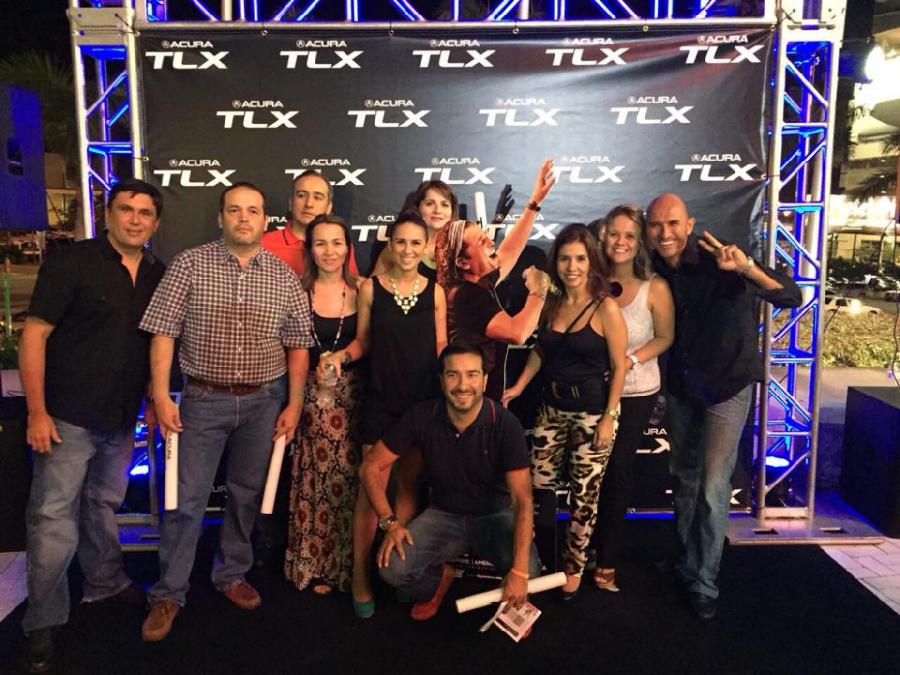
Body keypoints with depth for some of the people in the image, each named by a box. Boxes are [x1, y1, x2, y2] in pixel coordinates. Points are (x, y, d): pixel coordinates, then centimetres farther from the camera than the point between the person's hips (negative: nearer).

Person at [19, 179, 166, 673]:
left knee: (104, 506, 22)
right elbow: (34, 337, -11)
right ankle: (43, 624, 16)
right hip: (68, 417, -5)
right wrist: (37, 412, -15)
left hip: (122, 419, 5)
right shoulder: (71, 263, -10)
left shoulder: (158, 275, 6)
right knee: (53, 519, 1)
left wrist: (153, 401, 11)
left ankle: (106, 582, 41)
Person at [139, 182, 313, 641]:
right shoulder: (189, 264, -3)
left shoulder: (284, 277, 2)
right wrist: (161, 396, -10)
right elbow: (163, 332, -5)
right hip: (203, 399, -2)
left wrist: (294, 404, -1)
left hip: (264, 400, 2)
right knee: (186, 499, 3)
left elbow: (298, 344, 4)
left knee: (247, 493, 14)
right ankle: (168, 594, 19)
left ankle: (232, 575, 33)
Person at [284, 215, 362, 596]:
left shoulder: (360, 291, 2)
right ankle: (312, 564, 23)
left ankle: (344, 564, 22)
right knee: (313, 479, 6)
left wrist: (339, 358, -9)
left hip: (350, 393, 1)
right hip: (309, 393, 0)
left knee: (347, 476, 4)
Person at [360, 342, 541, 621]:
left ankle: (514, 600, 10)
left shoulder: (505, 424, -21)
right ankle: (439, 578, 14)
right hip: (443, 514, 2)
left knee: (529, 571, -30)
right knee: (393, 568, -22)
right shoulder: (422, 417, -15)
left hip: (495, 515, -1)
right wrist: (390, 522, -16)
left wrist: (519, 571, -34)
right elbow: (371, 466, -6)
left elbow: (523, 500, -25)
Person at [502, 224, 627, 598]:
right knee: (537, 485, 7)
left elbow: (618, 366, -10)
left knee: (584, 496, 6)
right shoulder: (552, 303, 5)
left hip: (593, 413, -5)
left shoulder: (605, 308, -12)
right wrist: (519, 386, 9)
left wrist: (609, 417, -13)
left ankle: (574, 567, 26)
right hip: (552, 409, 5)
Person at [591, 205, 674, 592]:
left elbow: (665, 337, -6)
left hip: (636, 393, -1)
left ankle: (607, 560, 25)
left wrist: (632, 360, -19)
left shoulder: (655, 288, -15)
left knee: (618, 471, 10)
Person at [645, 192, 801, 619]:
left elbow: (792, 298, -27)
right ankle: (686, 561, 37)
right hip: (681, 386, 5)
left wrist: (748, 269, -43)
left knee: (713, 488, -5)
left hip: (728, 385, -5)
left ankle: (703, 583, 11)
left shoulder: (718, 261, -21)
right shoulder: (654, 269, -7)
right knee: (684, 477, 17)